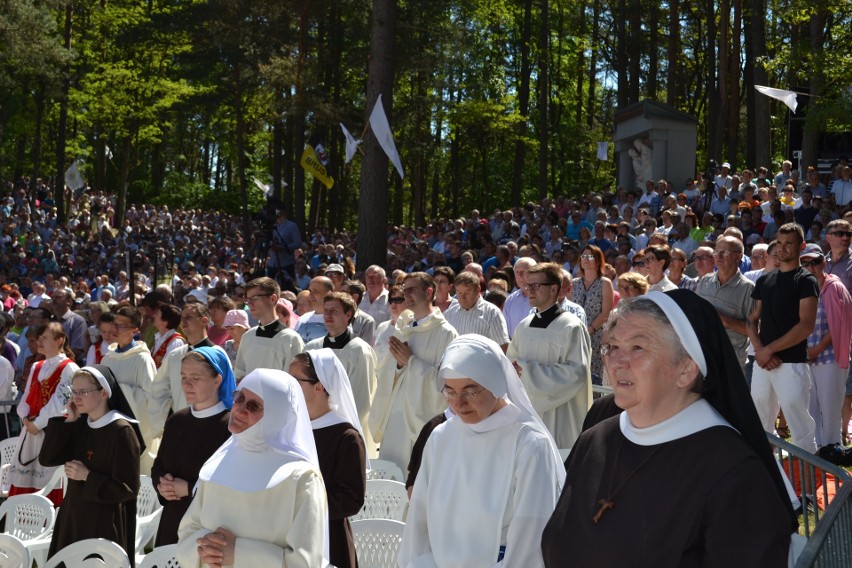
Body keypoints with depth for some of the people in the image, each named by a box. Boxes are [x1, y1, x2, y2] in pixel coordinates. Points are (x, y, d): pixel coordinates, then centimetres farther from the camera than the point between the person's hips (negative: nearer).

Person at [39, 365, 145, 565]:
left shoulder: (121, 431, -16)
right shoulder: (79, 426, 6)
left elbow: (128, 488, -15)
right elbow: (47, 459, 0)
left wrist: (88, 476, -17)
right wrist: (68, 422, -5)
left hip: (105, 523, -7)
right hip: (73, 515, 7)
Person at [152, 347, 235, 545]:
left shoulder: (231, 427, -12)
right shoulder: (176, 421, 9)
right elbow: (158, 466, 18)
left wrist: (189, 489, -14)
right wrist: (162, 485, -4)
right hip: (172, 524, 6)